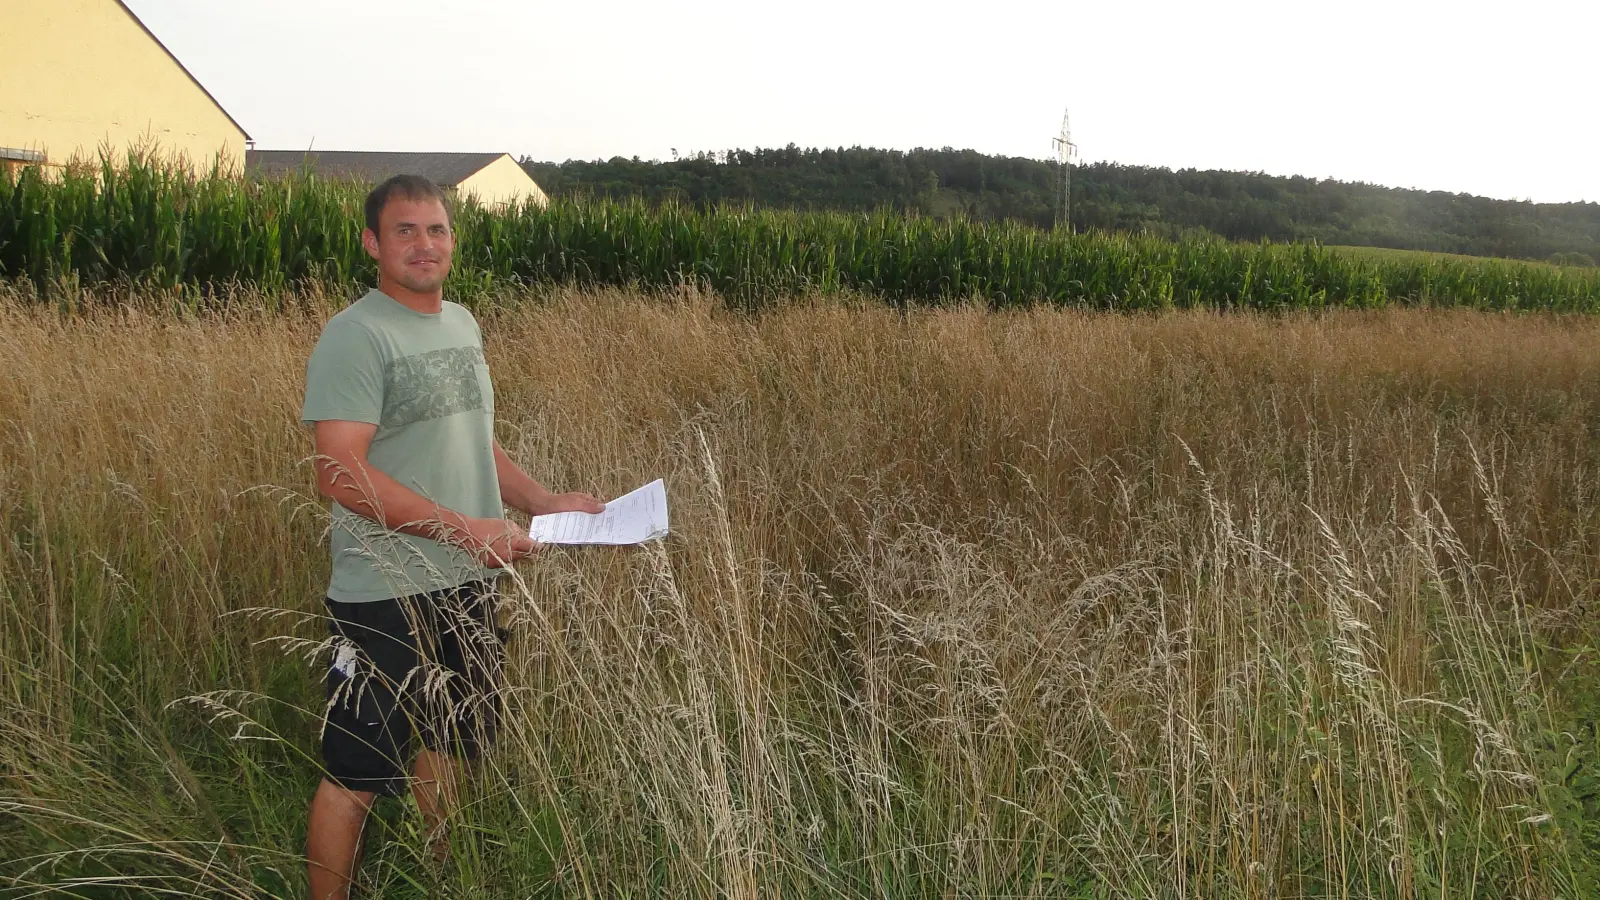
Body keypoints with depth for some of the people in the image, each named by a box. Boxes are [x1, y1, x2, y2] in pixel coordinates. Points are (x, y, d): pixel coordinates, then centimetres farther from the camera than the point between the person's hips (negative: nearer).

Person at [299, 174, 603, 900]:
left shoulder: (462, 324, 11)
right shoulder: (354, 336, -15)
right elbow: (341, 473, -23)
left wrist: (545, 502, 7)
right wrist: (464, 528, -24)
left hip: (467, 585, 8)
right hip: (386, 596, -8)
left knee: (449, 750, 21)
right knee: (355, 778, 0)